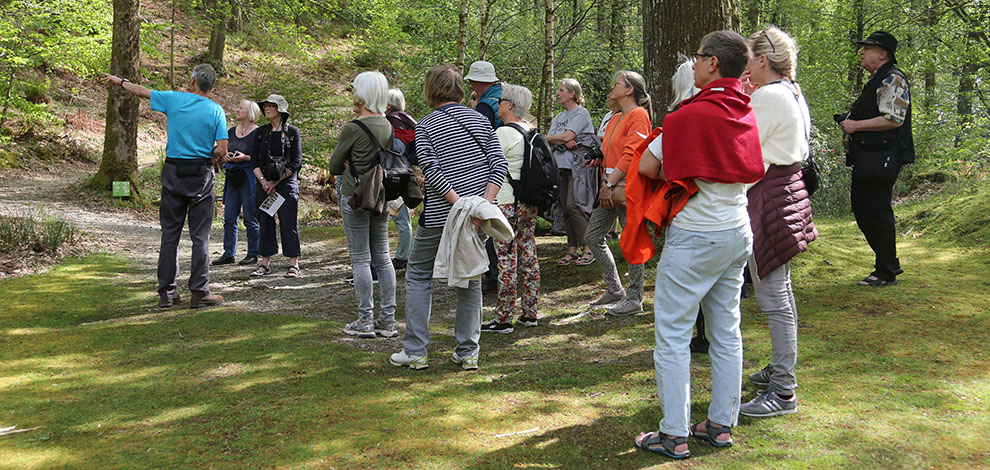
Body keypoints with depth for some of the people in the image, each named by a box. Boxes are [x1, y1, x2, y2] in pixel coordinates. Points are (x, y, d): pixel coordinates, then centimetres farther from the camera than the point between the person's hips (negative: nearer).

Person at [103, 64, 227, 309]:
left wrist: (120, 81, 36)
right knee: (200, 235, 0)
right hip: (201, 174, -1)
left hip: (173, 172, 1)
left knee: (170, 233, 7)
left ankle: (166, 292, 10)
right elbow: (222, 150, -8)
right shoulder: (216, 110, -2)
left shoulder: (174, 99, 1)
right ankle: (199, 291, -1)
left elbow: (142, 91, 18)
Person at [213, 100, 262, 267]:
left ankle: (253, 254, 9)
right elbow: (223, 152, 23)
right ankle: (228, 254, 13)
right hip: (232, 177, 6)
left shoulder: (258, 133, -5)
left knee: (250, 218, -1)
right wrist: (225, 157, 1)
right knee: (229, 218, 6)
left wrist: (246, 157, -18)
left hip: (249, 177, -6)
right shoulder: (231, 131, 14)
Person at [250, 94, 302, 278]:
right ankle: (265, 263, 11)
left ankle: (294, 264, 1)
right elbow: (255, 160, 8)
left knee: (288, 223, -4)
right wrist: (263, 180, -8)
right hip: (264, 184, 4)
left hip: (286, 183, -4)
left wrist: (276, 182, -9)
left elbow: (296, 162, -5)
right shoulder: (261, 132, 11)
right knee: (265, 222, 4)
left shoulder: (292, 131, 0)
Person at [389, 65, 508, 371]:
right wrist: (484, 203, -9)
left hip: (439, 216, -3)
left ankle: (415, 352, 9)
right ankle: (468, 353, 13)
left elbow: (432, 171, -16)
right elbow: (498, 164, -1)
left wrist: (459, 204, -18)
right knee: (470, 279, 12)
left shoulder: (425, 127, -3)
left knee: (419, 276, 10)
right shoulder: (479, 120, 8)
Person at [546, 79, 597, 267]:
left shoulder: (581, 113, -5)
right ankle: (572, 250, 12)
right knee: (566, 209, 6)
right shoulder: (559, 117, 20)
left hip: (579, 166, -8)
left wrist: (547, 138, -2)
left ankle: (589, 248, -9)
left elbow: (567, 135, -15)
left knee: (574, 206, -15)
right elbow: (551, 137, 8)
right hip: (562, 166, 8)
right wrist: (564, 142, -12)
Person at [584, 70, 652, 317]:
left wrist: (610, 183, -19)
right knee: (592, 236, 9)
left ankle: (634, 299, 4)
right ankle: (614, 290, 19)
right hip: (610, 187, 10)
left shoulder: (638, 115, -9)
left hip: (627, 187, -10)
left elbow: (631, 153, -17)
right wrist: (599, 160, 6)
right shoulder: (615, 118, 21)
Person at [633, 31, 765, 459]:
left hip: (695, 237, -8)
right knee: (726, 332, 13)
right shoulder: (746, 112, 6)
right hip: (738, 232, 8)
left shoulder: (693, 114, -16)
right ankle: (722, 425, 21)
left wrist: (675, 177, 5)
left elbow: (647, 166, -14)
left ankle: (674, 436, 4)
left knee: (672, 335, 0)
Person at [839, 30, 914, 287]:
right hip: (867, 160, 11)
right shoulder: (876, 80, 20)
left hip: (881, 159, -11)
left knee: (878, 213, -5)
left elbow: (894, 119, -23)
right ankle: (889, 263, 25)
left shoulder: (893, 79, -12)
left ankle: (886, 273, 4)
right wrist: (849, 124, 15)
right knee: (860, 209, 14)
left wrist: (857, 125, -17)